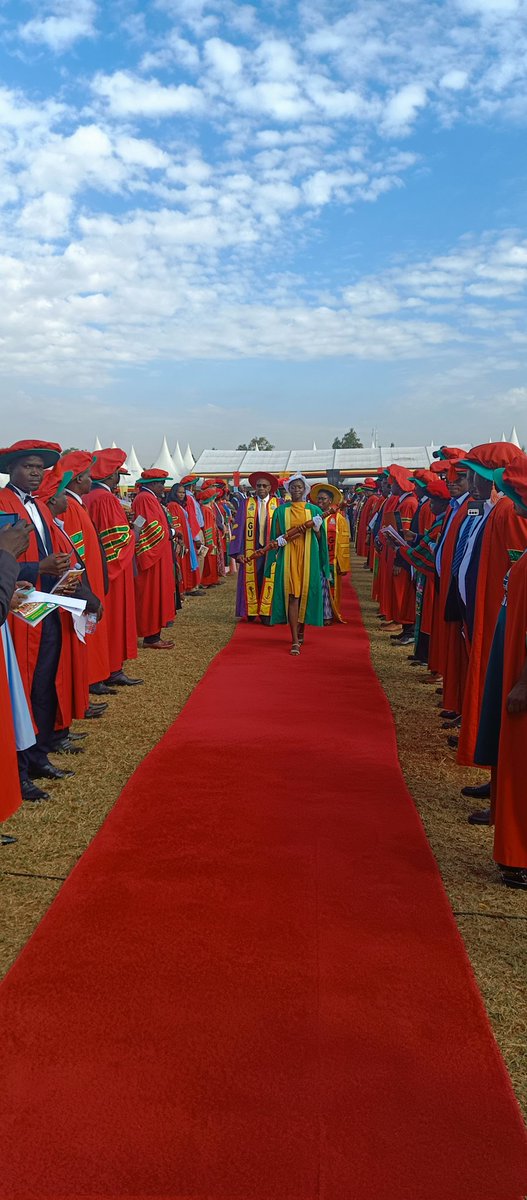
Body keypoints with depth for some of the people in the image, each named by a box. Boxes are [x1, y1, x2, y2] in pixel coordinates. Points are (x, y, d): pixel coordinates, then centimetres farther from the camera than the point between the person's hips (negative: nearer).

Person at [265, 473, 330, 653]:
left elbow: (319, 538, 10)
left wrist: (316, 528, -9)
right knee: (292, 595, -8)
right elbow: (276, 536, 9)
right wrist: (280, 540, -13)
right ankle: (295, 641, -10)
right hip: (288, 556, -1)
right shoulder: (281, 511, 8)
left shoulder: (314, 510, 9)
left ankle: (301, 630, 27)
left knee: (306, 593, 3)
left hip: (308, 557, 1)